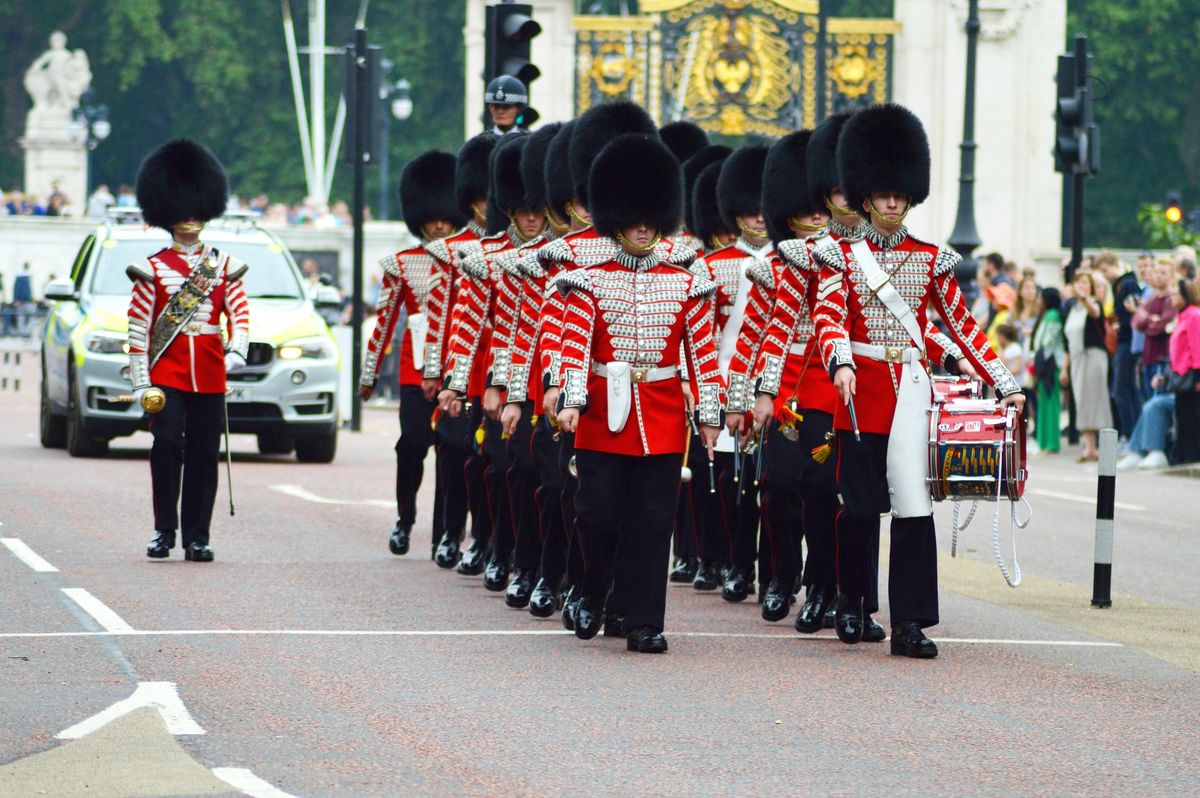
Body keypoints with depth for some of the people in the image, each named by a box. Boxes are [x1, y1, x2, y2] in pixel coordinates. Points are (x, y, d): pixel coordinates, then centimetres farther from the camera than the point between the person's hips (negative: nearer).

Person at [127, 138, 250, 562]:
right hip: (167, 373, -2)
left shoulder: (223, 266, 11)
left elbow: (240, 313, 6)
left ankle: (196, 537, 7)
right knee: (167, 443, -16)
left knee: (204, 455, 2)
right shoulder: (153, 269, 4)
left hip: (210, 376, 2)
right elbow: (138, 327, 1)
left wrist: (236, 350, -15)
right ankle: (164, 530, -8)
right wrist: (140, 381, -6)